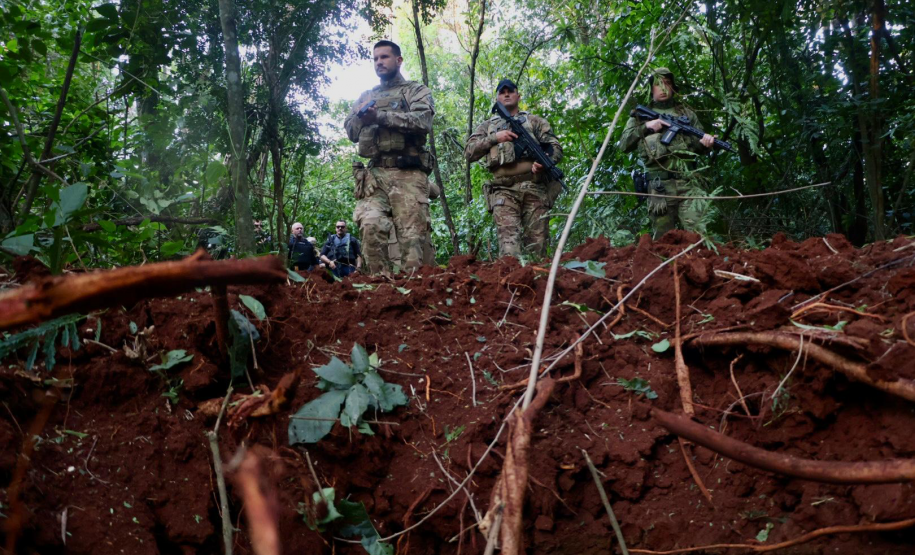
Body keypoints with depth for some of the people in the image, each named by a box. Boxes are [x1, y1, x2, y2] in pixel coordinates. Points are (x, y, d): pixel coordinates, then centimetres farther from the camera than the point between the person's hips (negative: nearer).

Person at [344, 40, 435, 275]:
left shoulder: (417, 90, 13)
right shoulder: (366, 96, 27)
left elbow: (423, 121, -7)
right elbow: (351, 131, 20)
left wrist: (380, 116, -11)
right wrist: (361, 115, -2)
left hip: (408, 173, -3)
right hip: (373, 174, 4)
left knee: (413, 233, -10)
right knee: (371, 227, -15)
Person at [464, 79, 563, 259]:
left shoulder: (535, 121, 20)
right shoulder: (487, 126, 22)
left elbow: (556, 147, 12)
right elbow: (469, 152, 10)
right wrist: (494, 138, -5)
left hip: (535, 189, 0)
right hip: (504, 192, 0)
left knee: (537, 244, -4)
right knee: (508, 242, -16)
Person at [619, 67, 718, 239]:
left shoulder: (686, 113, 16)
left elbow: (697, 145, 16)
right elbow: (624, 145, 3)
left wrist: (704, 143, -8)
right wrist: (645, 127, -10)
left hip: (688, 183, 0)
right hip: (659, 186, 0)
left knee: (697, 234, -10)